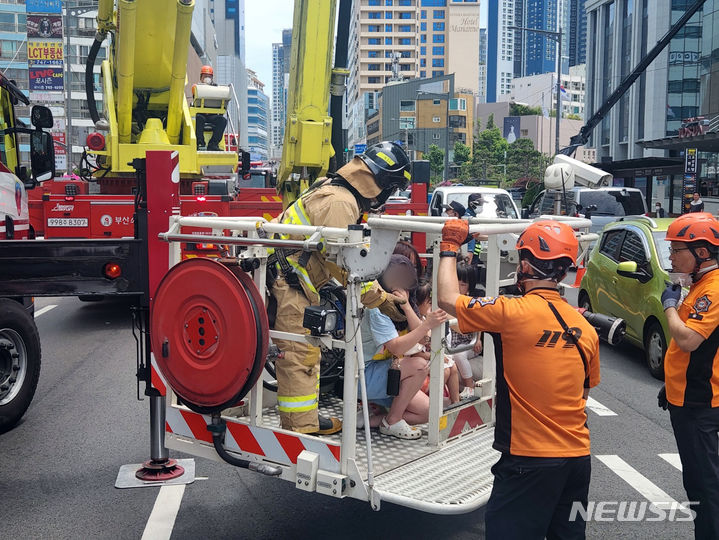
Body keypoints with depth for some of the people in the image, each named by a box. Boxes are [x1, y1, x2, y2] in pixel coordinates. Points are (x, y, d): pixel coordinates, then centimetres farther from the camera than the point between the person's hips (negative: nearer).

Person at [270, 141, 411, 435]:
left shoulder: (340, 195, 14)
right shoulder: (339, 203, -20)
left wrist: (378, 291, 14)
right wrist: (378, 297, -15)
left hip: (296, 283, 11)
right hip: (286, 281, -11)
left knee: (307, 351, 17)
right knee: (299, 354, -10)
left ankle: (305, 420, 28)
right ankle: (300, 428, -6)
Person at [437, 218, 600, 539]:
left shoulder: (514, 312, -16)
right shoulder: (585, 328, 3)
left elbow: (448, 298, -5)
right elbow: (583, 394, 14)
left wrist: (449, 247, 8)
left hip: (529, 461, -6)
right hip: (578, 457, 7)